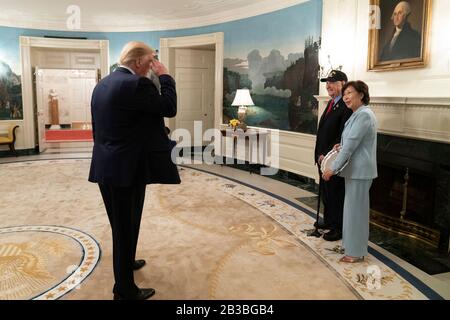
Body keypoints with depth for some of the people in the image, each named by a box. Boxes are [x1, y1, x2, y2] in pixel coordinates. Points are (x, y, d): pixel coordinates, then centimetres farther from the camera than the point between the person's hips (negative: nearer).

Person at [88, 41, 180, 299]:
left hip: (106, 166, 9)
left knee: (121, 225, 24)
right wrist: (165, 76, -1)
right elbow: (169, 108, -12)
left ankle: (126, 263, 45)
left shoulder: (103, 84, 12)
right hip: (127, 168, -9)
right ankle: (125, 290, 17)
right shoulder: (136, 83, -17)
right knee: (127, 227, 3)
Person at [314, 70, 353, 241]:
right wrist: (320, 154, 11)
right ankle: (329, 220, 36)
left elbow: (342, 137, -22)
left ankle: (339, 228, 17)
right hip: (323, 158, 9)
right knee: (326, 191, 20)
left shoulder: (347, 106, -18)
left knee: (336, 194, 3)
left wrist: (327, 156, -18)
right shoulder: (331, 103, 13)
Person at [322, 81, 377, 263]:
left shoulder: (363, 115, -19)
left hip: (359, 170, -10)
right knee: (354, 208, 17)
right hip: (356, 169, 10)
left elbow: (350, 145, -22)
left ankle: (356, 252, 11)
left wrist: (333, 168, -19)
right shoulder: (359, 114, 13)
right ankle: (352, 244, 31)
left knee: (355, 209, -1)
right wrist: (342, 146, 8)